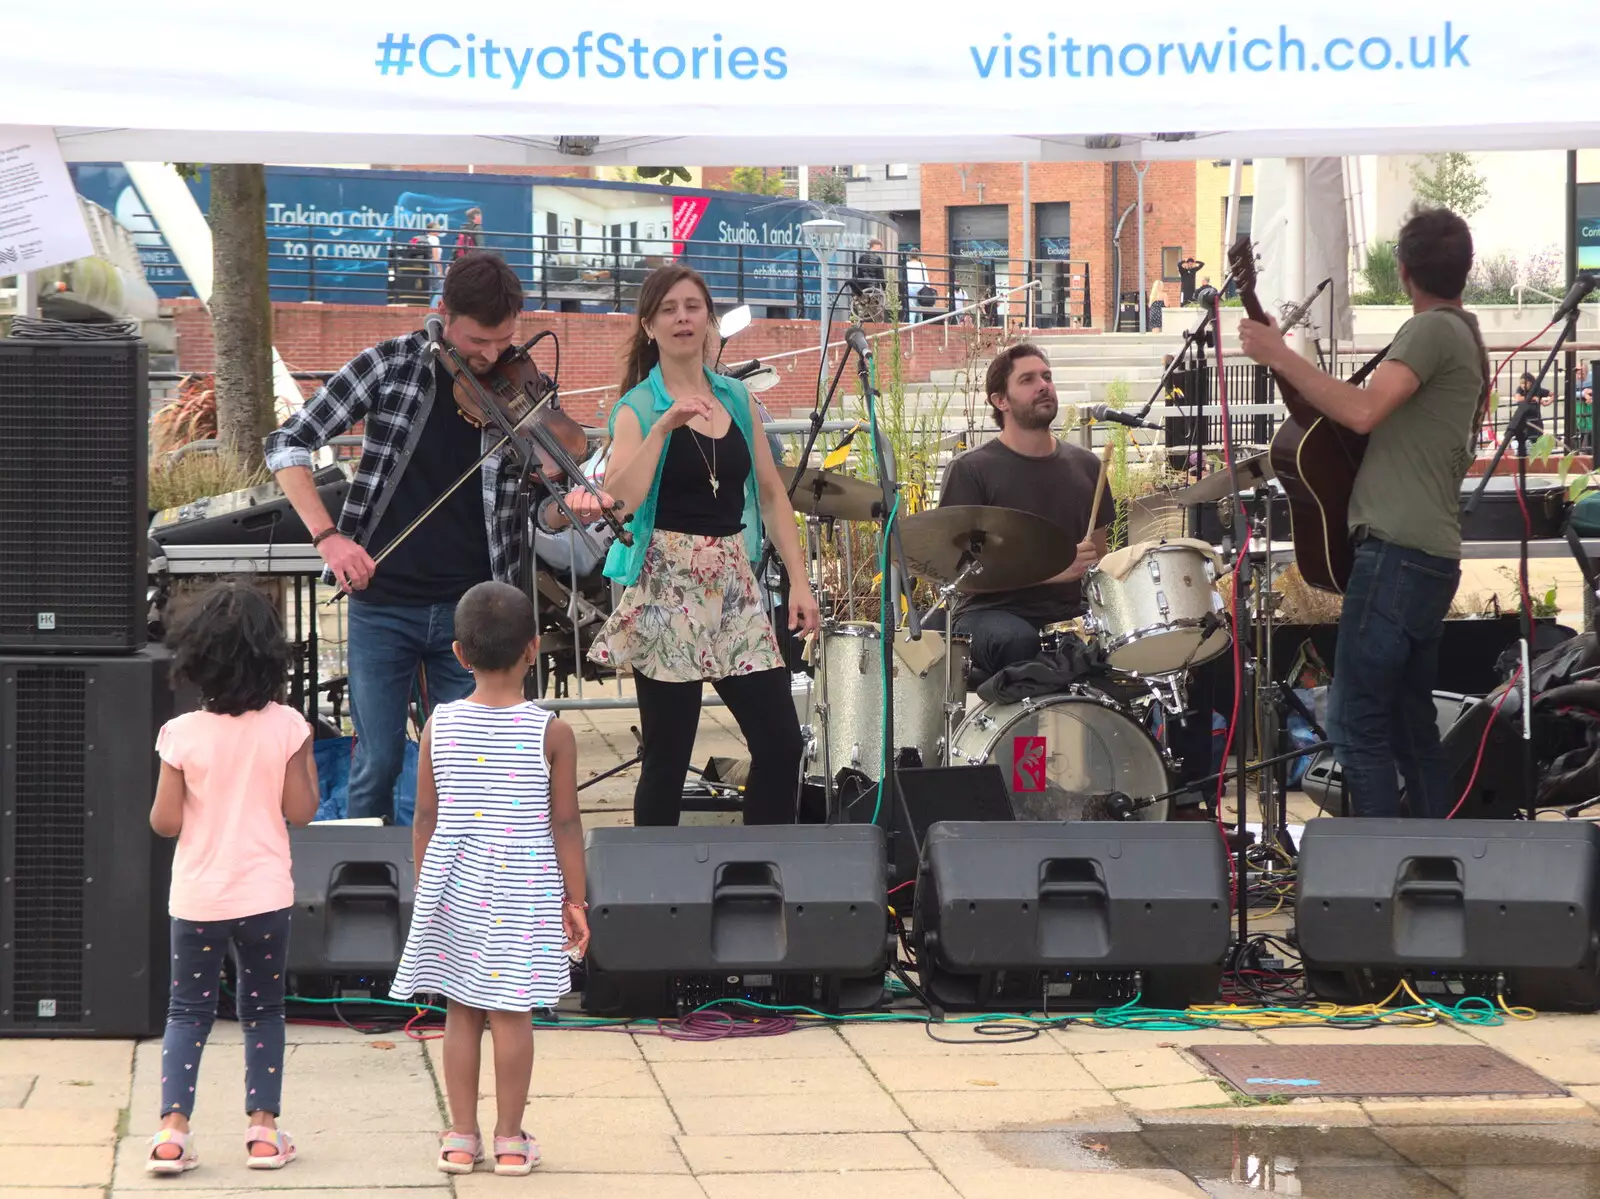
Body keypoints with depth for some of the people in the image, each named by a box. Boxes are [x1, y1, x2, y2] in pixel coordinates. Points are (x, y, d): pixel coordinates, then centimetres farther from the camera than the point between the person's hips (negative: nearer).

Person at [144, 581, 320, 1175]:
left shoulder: (183, 734, -11)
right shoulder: (285, 727, -9)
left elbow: (165, 821, -7)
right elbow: (301, 811, -4)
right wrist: (307, 761, 9)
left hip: (197, 899, 0)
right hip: (264, 895, 0)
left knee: (187, 1011, 9)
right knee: (263, 1010, 14)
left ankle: (172, 1130, -1)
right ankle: (264, 1129, 13)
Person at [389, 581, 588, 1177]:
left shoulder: (440, 724, -4)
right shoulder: (552, 732, -10)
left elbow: (425, 819, 1)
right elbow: (565, 824, -6)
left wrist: (425, 889, 12)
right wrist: (575, 899, 3)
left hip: (455, 891, 2)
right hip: (524, 891, -2)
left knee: (460, 1011, 9)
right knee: (512, 1013, 3)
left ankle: (462, 1137, 13)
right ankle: (510, 1139, 9)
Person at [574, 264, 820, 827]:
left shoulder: (737, 399, 11)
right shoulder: (638, 408, -2)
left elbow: (771, 494, 13)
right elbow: (621, 498, -18)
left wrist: (799, 580, 6)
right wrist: (664, 426, -22)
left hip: (733, 589, 4)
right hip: (667, 589, -4)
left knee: (780, 742, -3)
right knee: (668, 757, -2)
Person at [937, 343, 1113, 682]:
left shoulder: (1084, 466, 16)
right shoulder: (970, 471, 0)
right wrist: (1054, 570, -17)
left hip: (1070, 616, 4)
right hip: (992, 613, -4)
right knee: (1017, 641, -39)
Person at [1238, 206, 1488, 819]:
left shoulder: (1433, 330, -10)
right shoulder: (1466, 337, 21)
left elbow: (1363, 411, -24)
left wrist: (1280, 357, -18)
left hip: (1398, 553, -10)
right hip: (1431, 556, 10)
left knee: (1356, 723, -10)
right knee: (1411, 725, 13)